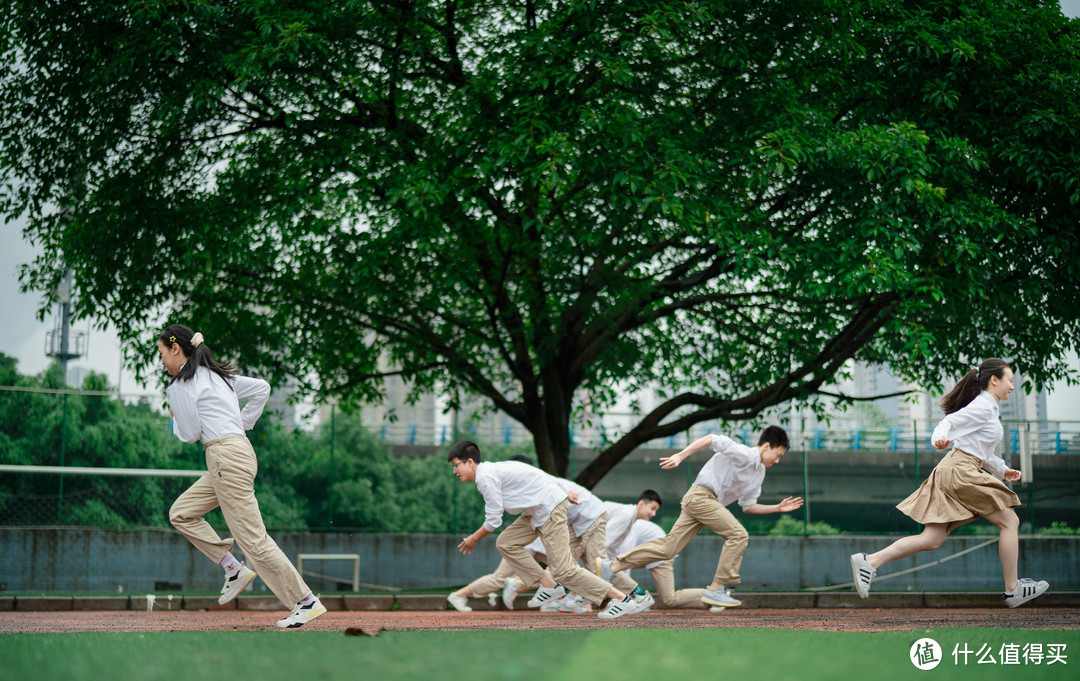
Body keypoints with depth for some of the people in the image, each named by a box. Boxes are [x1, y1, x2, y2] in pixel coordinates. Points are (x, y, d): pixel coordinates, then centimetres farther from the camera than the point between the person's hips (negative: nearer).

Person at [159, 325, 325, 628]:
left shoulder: (181, 384, -5)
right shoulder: (216, 375, 20)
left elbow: (190, 434, -6)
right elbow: (261, 388, 23)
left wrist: (175, 418, 15)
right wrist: (244, 423, 22)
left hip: (227, 455, -10)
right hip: (237, 452, 10)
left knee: (252, 539, -9)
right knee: (181, 513, 14)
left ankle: (307, 601, -9)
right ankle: (234, 569, 8)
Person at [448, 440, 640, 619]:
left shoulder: (486, 477, -15)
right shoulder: (491, 470, 15)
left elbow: (493, 520, -14)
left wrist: (474, 539, 2)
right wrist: (563, 493, 21)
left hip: (550, 508, -11)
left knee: (563, 570, -12)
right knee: (505, 543, 9)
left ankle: (622, 599, -8)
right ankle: (550, 586, 9)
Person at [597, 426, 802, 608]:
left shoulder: (759, 473, 18)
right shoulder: (744, 455, -11)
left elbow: (748, 506, 23)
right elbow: (711, 439, -18)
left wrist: (778, 508, 15)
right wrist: (680, 456, -23)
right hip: (701, 495, -9)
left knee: (669, 547, 2)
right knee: (738, 535, -15)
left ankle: (613, 566, 4)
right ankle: (716, 589, -13)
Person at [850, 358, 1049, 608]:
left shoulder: (988, 407, 22)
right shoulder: (983, 407, -9)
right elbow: (950, 422, -20)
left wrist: (1002, 470, 36)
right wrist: (940, 437, -40)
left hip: (950, 473, 10)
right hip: (962, 473, -10)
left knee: (932, 540, 1)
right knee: (1009, 522, 0)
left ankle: (869, 561, -8)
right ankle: (1013, 590, 7)